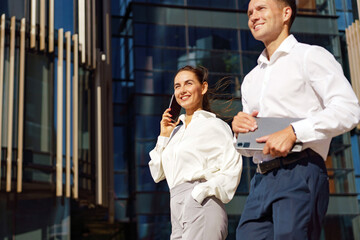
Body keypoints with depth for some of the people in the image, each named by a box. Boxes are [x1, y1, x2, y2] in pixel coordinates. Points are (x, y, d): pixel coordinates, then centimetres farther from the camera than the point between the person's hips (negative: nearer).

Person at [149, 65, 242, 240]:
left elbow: (232, 169, -9)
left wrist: (202, 192, -17)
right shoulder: (177, 131, 21)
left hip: (202, 208, -7)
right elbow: (158, 174, 19)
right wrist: (164, 136, 12)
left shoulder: (213, 125, 1)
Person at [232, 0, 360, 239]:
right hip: (261, 180, 7)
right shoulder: (251, 79, 26)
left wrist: (293, 131, -19)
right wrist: (240, 130, 3)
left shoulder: (310, 56, 5)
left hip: (301, 172, -6)